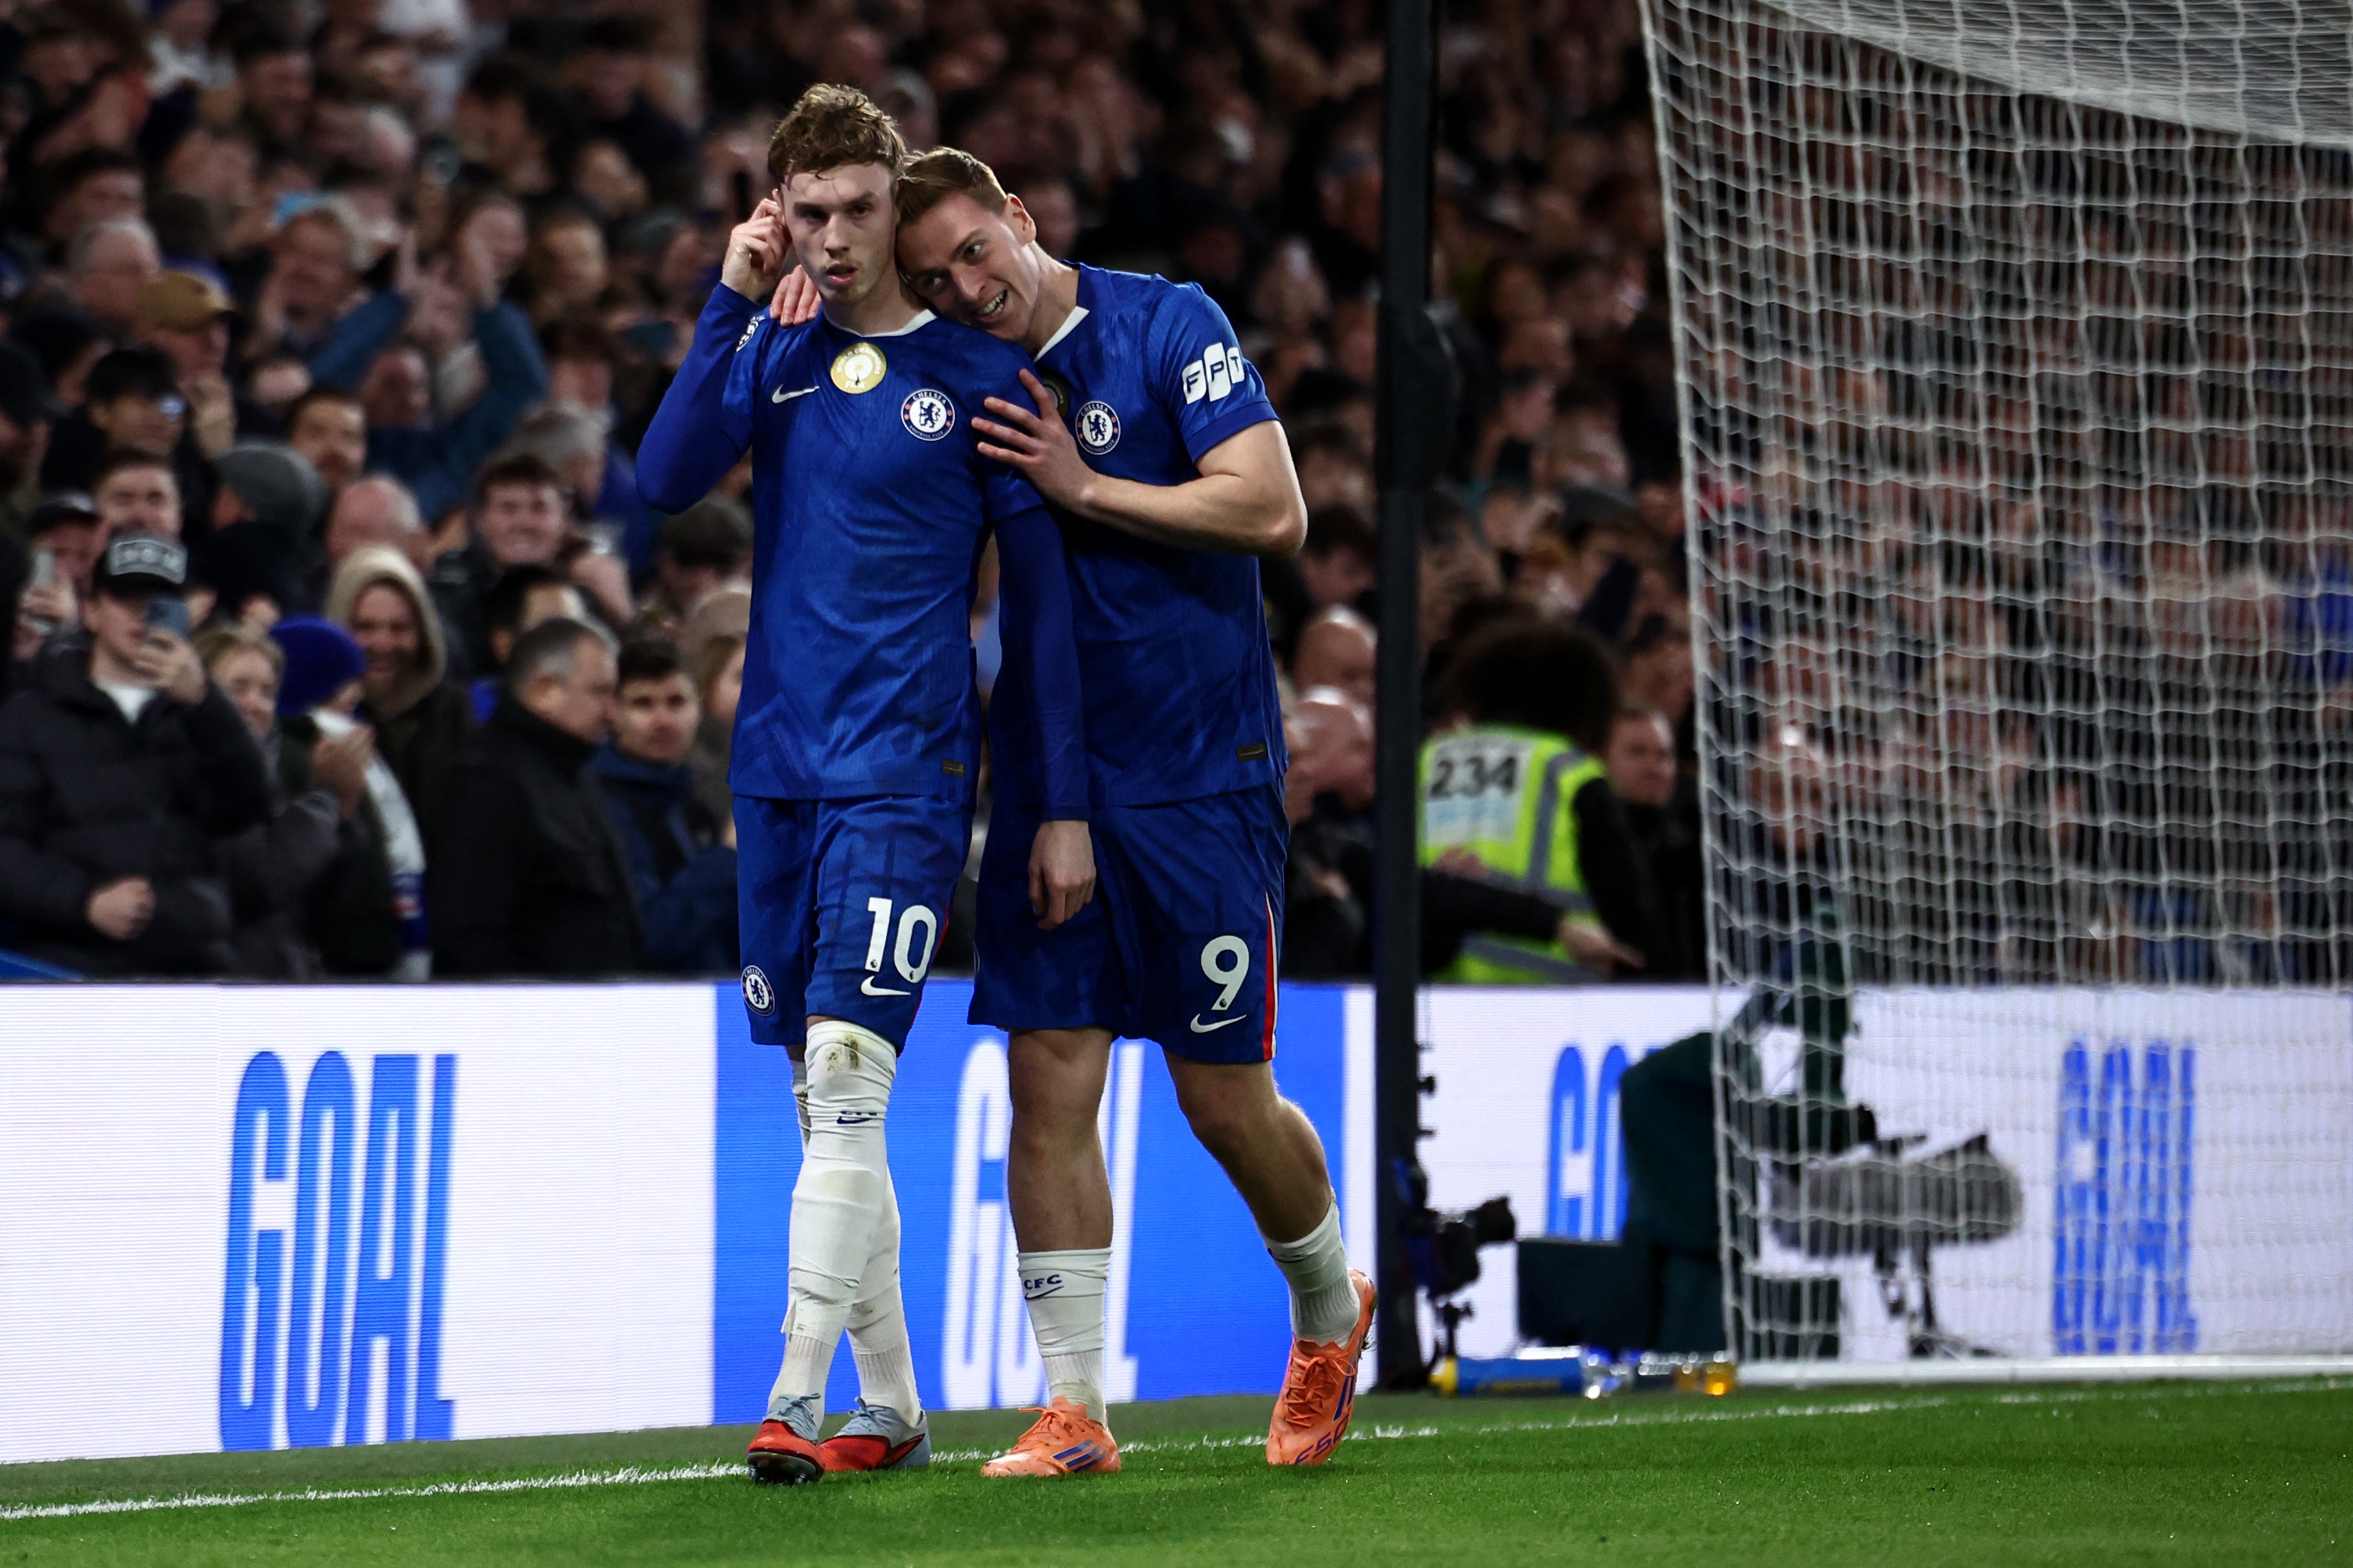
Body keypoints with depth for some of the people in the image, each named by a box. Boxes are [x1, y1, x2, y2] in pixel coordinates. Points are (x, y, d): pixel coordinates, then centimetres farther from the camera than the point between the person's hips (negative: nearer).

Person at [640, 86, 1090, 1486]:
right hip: (780, 765, 5)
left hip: (906, 773, -5)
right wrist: (735, 303, -10)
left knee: (846, 1074, -17)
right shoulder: (774, 356, 11)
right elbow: (667, 481, -5)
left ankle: (800, 1397, -20)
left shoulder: (975, 373, -1)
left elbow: (1041, 593, 1)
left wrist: (1067, 804, -2)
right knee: (827, 1104, 9)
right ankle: (891, 1407, 16)